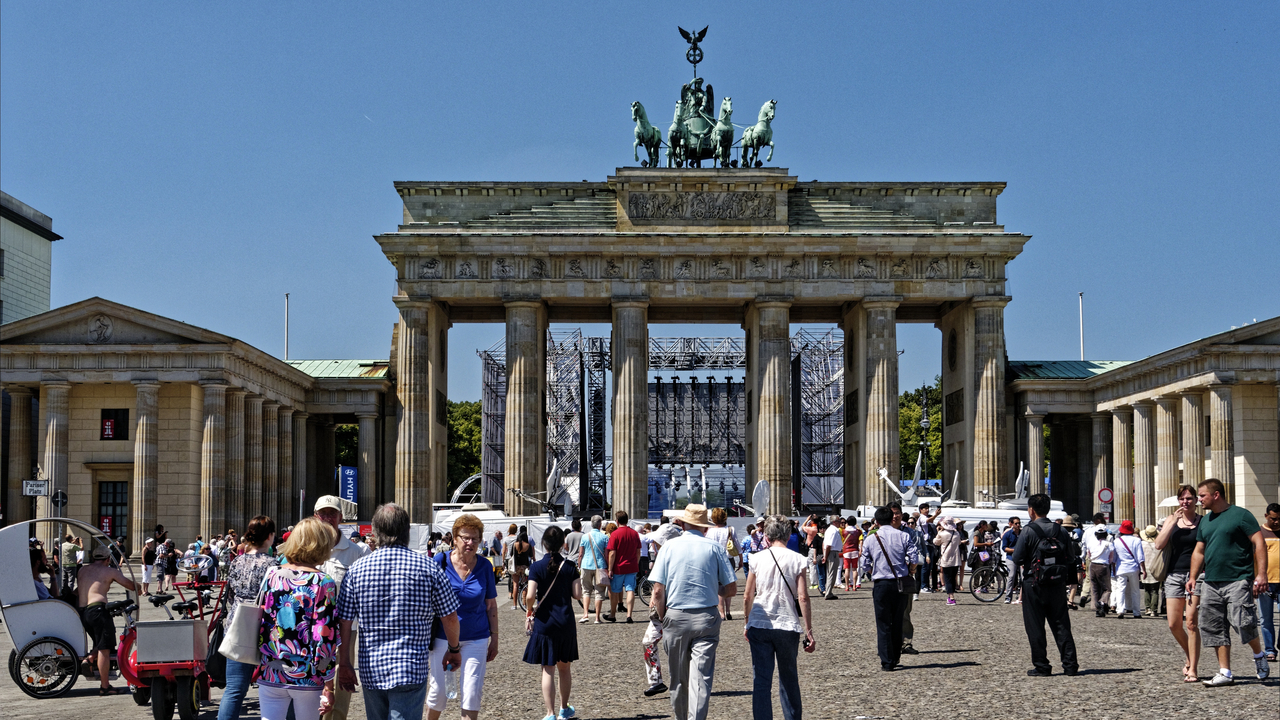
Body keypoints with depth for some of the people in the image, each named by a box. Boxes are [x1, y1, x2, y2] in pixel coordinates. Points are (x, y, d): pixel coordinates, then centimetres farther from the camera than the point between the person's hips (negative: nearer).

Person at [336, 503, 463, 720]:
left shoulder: (357, 569, 0)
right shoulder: (429, 568, -4)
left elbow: (343, 622, 1)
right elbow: (450, 617, 2)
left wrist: (344, 664, 11)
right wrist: (454, 649, 20)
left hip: (370, 669, 3)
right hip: (411, 669, -3)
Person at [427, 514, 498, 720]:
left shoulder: (485, 566, -1)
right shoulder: (440, 561, -7)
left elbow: (491, 606, 6)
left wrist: (494, 639, 6)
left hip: (476, 639, 1)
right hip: (444, 638, -1)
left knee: (471, 692, -3)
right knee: (439, 689, 8)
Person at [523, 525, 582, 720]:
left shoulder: (537, 567, -9)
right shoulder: (569, 566, -2)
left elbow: (530, 596, -16)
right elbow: (577, 594, -3)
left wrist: (529, 613, 2)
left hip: (544, 623, -3)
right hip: (566, 623, 3)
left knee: (548, 669, 1)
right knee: (565, 667, 17)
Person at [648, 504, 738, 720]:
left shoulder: (670, 546, 0)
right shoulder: (714, 549, 0)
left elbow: (658, 591, -5)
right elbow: (731, 589, 0)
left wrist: (662, 618, 8)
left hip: (675, 617, 1)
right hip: (706, 619, -1)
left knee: (678, 678, 14)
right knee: (701, 677, -4)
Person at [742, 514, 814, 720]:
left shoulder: (758, 558, 1)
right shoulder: (797, 559, -3)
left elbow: (747, 596, 7)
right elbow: (803, 597, -8)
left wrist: (747, 623, 21)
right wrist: (809, 632, -4)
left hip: (758, 626, 0)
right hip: (788, 626, 0)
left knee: (761, 681, 2)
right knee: (789, 680, 16)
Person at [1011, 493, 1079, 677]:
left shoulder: (1028, 532, -10)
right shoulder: (1061, 531, 3)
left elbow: (1017, 559, -10)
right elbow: (1071, 558, 7)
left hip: (1034, 585, -4)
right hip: (1058, 585, 4)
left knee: (1035, 627, 3)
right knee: (1061, 625, 10)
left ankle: (1041, 667, 3)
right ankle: (1070, 665, 7)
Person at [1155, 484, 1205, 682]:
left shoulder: (1203, 522, 1)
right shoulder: (1172, 519, 9)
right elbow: (1159, 545, -3)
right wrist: (1173, 521, -8)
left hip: (1195, 575, -3)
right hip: (1174, 575, 3)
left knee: (1191, 623, -9)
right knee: (1174, 624, 3)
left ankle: (1193, 669, -5)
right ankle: (1189, 656, 27)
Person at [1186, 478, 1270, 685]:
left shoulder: (1241, 515, -4)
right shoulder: (1205, 521, 17)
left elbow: (1259, 544, -7)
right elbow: (1199, 551, 23)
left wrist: (1261, 574, -16)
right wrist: (1192, 577, 14)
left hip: (1238, 581, -7)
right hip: (1211, 583, 7)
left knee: (1242, 622, -15)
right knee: (1215, 629, 3)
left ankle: (1259, 655, 14)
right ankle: (1225, 673, 9)